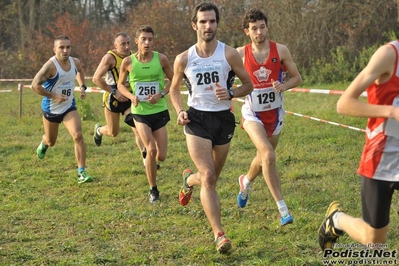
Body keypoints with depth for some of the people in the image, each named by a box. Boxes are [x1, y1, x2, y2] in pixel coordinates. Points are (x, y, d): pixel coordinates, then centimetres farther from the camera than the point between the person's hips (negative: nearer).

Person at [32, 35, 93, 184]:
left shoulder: (75, 62, -7)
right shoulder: (50, 66, -26)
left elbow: (80, 71, 19)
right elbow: (35, 85, -26)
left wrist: (82, 87, 5)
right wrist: (53, 96, -28)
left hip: (69, 107, 3)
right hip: (51, 108, -3)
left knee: (78, 136, -18)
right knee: (51, 141, 17)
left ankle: (82, 172, -13)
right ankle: (44, 143, 58)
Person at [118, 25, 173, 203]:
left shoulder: (161, 59, -7)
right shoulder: (128, 62, -7)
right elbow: (120, 84, 7)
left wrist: (161, 94, -13)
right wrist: (131, 96, -12)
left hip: (159, 111, 1)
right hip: (140, 111, -1)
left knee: (161, 156, 2)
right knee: (151, 150, -17)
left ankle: (150, 159, 41)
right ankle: (153, 190, 1)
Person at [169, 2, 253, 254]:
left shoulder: (229, 54, -6)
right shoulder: (184, 59, -2)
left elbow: (248, 85, 2)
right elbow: (175, 88, 14)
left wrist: (230, 94, -18)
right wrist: (180, 111, -4)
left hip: (223, 118, 1)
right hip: (196, 119, -1)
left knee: (211, 178, 14)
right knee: (208, 177, -16)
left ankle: (189, 179, 51)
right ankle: (219, 234, -13)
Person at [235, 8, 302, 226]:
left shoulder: (280, 50, -7)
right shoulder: (241, 54, -8)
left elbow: (297, 77, 1)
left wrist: (284, 86, -20)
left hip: (275, 113, 3)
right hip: (253, 113, -3)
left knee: (264, 157, 19)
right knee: (268, 155, -22)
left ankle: (246, 181, 54)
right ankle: (283, 209, -19)